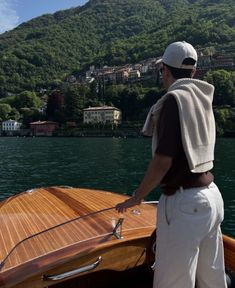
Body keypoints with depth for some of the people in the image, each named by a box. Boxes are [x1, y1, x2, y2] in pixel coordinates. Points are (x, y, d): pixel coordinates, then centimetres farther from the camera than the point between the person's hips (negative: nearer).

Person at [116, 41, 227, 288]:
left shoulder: (175, 99, -13)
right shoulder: (203, 98, 10)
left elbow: (163, 160, -19)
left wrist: (137, 197, -7)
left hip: (184, 202, -9)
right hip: (211, 194, 9)